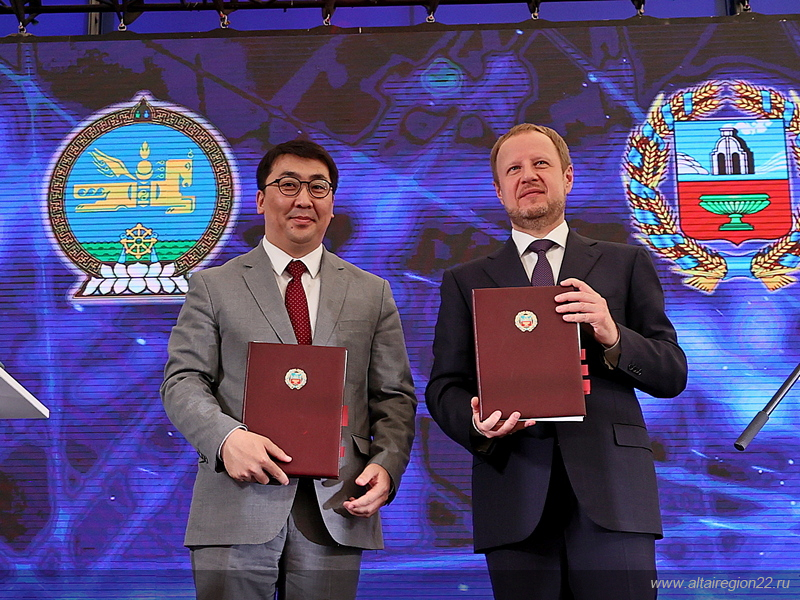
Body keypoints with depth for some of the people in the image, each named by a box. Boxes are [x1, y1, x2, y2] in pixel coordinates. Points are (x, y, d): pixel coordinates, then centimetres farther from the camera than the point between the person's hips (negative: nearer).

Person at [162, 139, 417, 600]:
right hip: (238, 505, -1)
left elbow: (395, 396, 10)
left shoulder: (372, 293, 14)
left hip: (335, 510, 2)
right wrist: (226, 436, -17)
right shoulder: (213, 286, 9)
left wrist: (387, 464, -7)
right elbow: (183, 381, 2)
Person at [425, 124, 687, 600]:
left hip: (609, 486, 0)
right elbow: (444, 387, 10)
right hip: (515, 489, 1)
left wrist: (613, 336, -11)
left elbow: (673, 374, 8)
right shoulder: (466, 281, 15)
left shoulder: (627, 264, 13)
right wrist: (477, 425, -12)